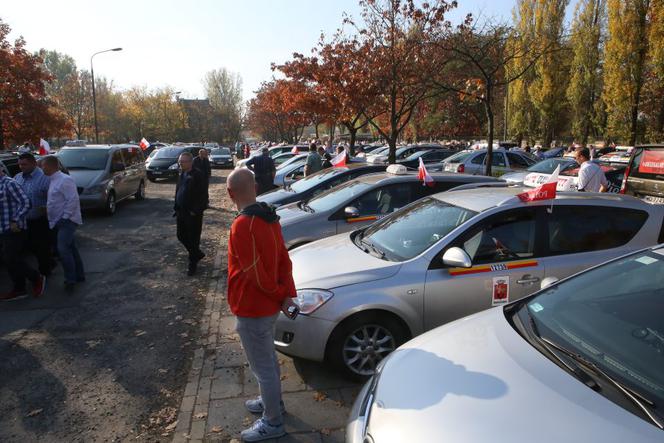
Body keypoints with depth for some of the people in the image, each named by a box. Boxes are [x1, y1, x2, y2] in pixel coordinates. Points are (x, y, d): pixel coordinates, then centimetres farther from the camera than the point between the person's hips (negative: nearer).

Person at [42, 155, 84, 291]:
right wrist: (51, 219, 16)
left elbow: (73, 200, -21)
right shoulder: (53, 181, 14)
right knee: (71, 249, 14)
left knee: (63, 249, -16)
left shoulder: (64, 180, -15)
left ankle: (70, 279, -9)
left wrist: (64, 217, -20)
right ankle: (79, 276, 23)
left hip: (67, 221, -10)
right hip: (58, 222, 10)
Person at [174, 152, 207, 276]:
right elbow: (178, 192, 17)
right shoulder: (182, 175, 10)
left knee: (193, 239, 3)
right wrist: (176, 208, 12)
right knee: (181, 236, 15)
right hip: (182, 212, 8)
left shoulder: (197, 175, -15)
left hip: (193, 213, -8)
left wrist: (195, 211, -19)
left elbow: (202, 195, -18)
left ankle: (192, 264, 18)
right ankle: (197, 254, 36)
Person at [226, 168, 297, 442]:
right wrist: (288, 294, -4)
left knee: (262, 367, 8)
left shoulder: (242, 226, -27)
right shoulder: (269, 217, 1)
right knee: (268, 358, 26)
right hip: (268, 306, 9)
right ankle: (273, 401, 47)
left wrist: (279, 295, -10)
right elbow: (284, 260, 1)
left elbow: (256, 274, -25)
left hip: (252, 310, -9)